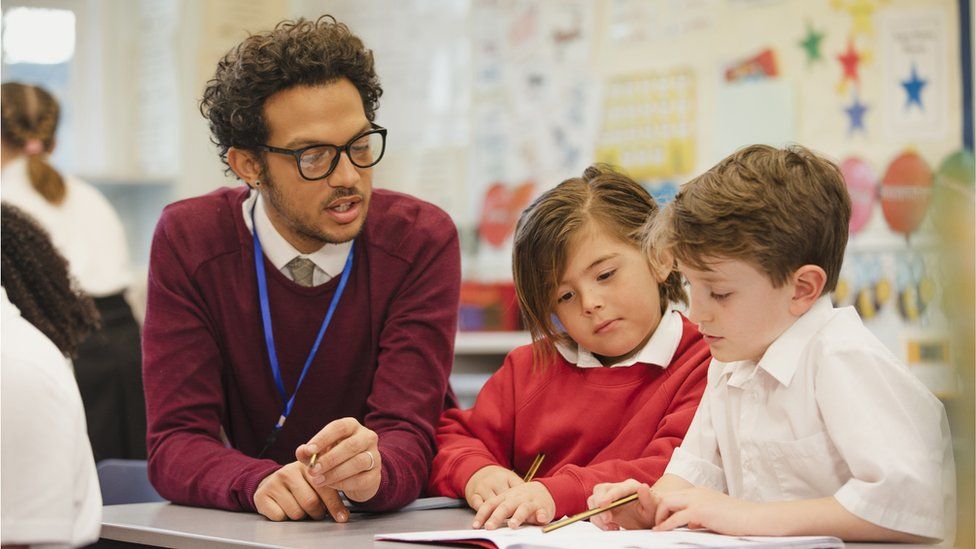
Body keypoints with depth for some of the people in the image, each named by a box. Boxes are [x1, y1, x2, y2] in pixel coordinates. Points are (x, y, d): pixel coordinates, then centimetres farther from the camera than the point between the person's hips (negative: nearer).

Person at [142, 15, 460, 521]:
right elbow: (176, 444, -12)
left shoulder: (422, 241, -10)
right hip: (256, 533, 1)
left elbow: (407, 439, -15)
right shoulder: (189, 243, -8)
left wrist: (372, 471, -37)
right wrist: (259, 482, -32)